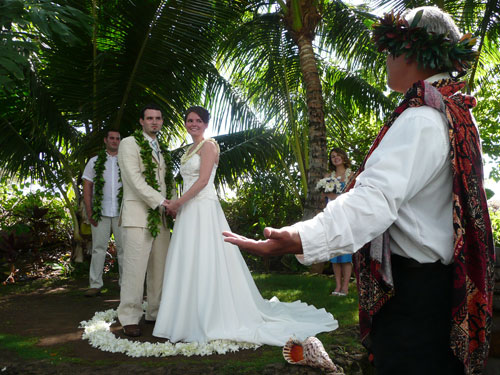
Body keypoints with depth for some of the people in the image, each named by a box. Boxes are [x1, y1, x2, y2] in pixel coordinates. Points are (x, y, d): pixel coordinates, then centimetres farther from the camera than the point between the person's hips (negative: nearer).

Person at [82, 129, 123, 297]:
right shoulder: (95, 162, 11)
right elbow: (87, 187, 8)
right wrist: (89, 212, -1)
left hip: (122, 213, 0)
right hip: (100, 213, 0)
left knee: (123, 248, 1)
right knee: (98, 248, 0)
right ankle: (95, 285, 6)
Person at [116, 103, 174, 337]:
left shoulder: (162, 151, 21)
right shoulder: (129, 144, -1)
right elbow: (135, 179, -12)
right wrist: (161, 201, -15)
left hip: (160, 217, 7)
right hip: (138, 215, -7)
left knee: (160, 267, 9)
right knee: (135, 267, -7)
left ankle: (155, 313, 20)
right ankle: (129, 318, 3)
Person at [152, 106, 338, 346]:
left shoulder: (208, 145, -4)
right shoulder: (190, 150, 21)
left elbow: (203, 180, -14)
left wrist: (177, 202, -13)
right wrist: (177, 206, 6)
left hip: (204, 209, -9)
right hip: (188, 212, 9)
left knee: (206, 264, -7)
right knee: (188, 265, 8)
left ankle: (211, 320, 0)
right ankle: (191, 318, 15)